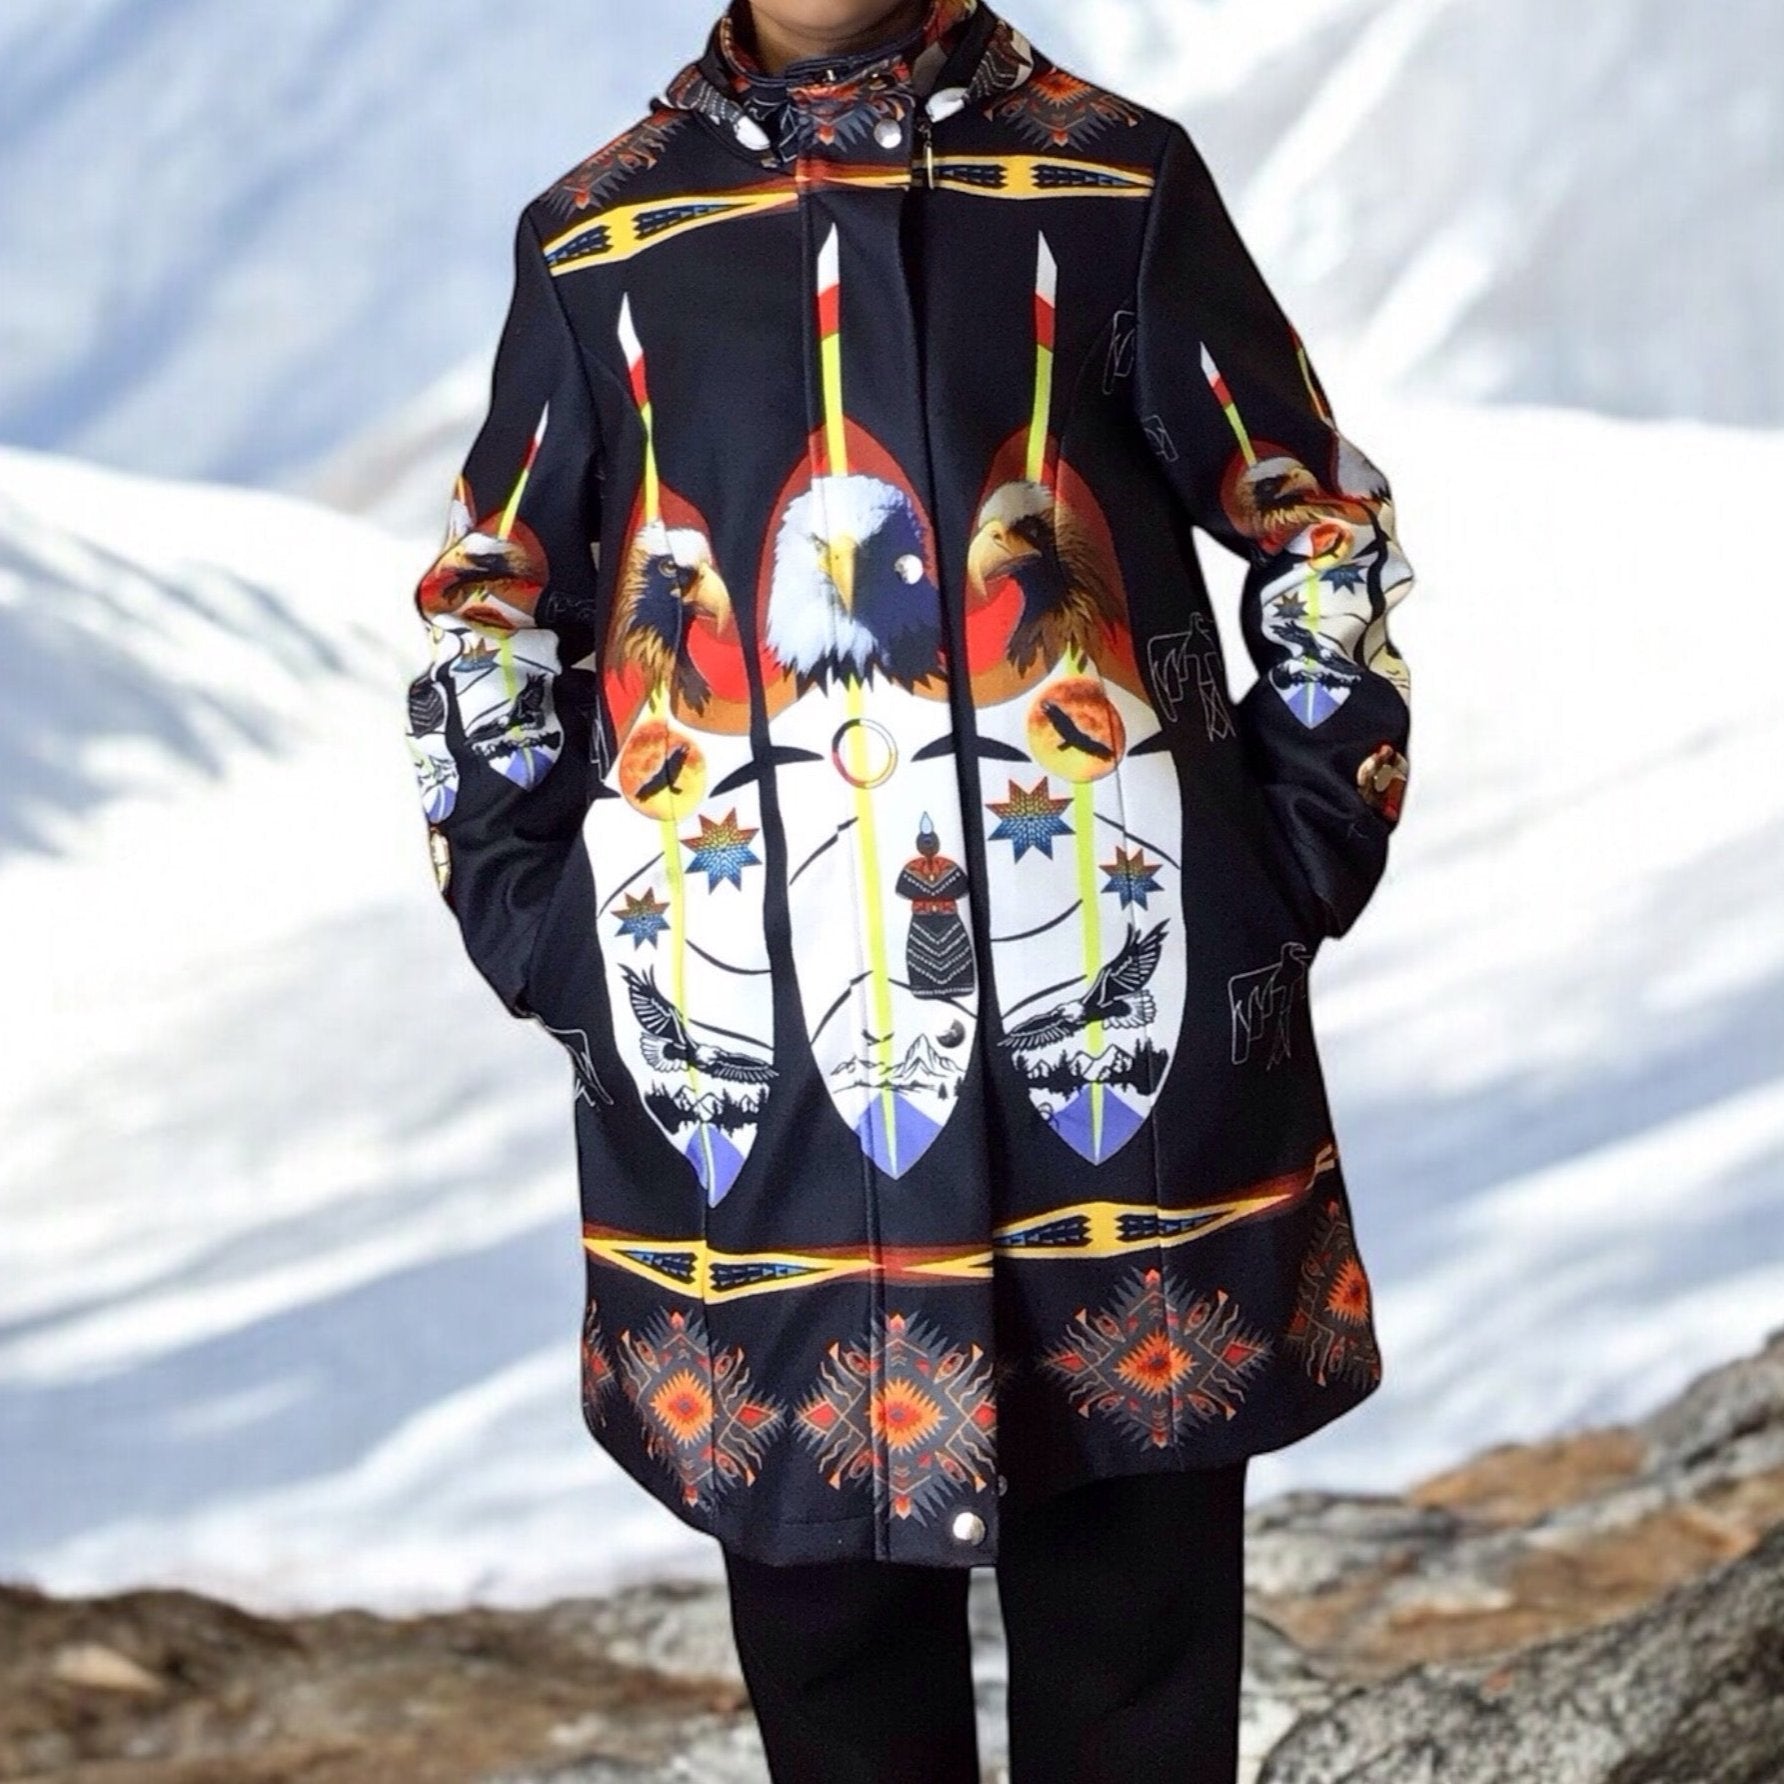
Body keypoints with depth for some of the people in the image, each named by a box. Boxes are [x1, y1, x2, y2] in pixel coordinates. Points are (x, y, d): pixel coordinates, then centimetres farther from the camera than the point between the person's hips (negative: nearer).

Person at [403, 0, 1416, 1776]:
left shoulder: (1118, 184, 3)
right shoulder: (594, 236, 8)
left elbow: (1325, 547, 9)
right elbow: (485, 630, 16)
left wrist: (1287, 877, 1)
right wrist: (542, 931, 5)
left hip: (1119, 1051, -1)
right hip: (751, 1098, 1)